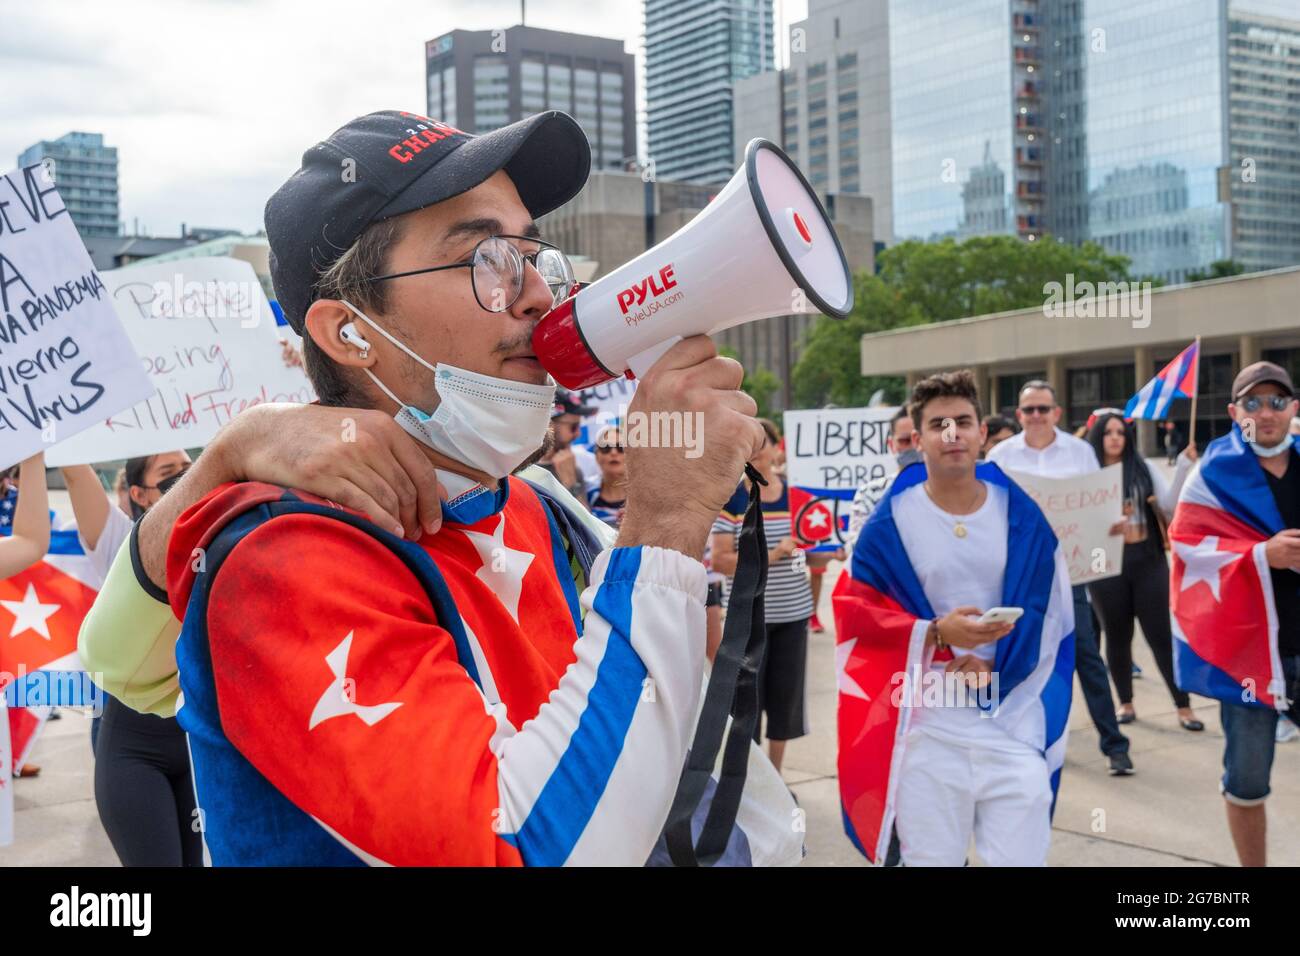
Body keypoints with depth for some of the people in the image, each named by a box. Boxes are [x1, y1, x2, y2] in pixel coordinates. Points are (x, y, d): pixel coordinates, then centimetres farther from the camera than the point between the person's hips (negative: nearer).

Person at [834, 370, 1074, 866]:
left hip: (1014, 719, 1)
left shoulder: (1022, 516, 3)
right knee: (930, 860, 9)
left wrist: (995, 662, -12)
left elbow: (1048, 612, 5)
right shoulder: (889, 523, -4)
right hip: (926, 725, -1)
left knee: (1021, 858, 5)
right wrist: (936, 634, -16)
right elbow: (857, 612, -2)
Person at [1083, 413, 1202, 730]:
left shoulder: (1143, 469, 4)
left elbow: (1171, 505, -4)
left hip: (1147, 559, 0)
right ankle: (1126, 703, 26)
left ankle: (1183, 706, 8)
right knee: (1117, 636, 11)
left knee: (1161, 634, 0)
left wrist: (1184, 467, -13)